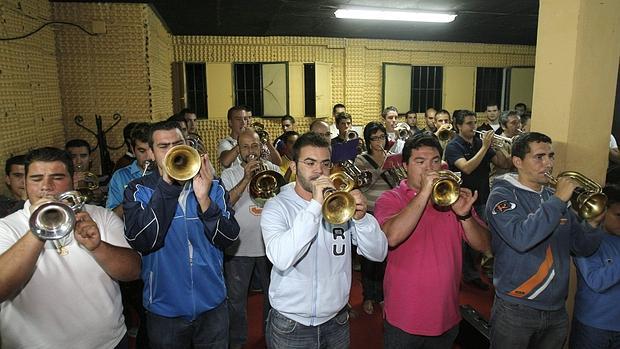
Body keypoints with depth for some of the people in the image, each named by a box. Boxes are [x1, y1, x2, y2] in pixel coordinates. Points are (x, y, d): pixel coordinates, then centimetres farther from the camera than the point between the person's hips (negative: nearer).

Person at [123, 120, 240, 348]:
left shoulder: (213, 186, -3)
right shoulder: (138, 191, -6)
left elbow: (228, 239, -11)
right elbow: (141, 242, -21)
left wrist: (204, 199, -25)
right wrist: (166, 185, -26)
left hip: (212, 304, 2)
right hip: (165, 310, -1)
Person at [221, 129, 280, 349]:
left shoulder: (273, 170, 2)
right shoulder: (230, 174, -3)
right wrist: (246, 179, -24)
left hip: (269, 245, 2)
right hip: (239, 248, -1)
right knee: (236, 298, 11)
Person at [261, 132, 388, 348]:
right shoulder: (276, 207, -11)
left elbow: (378, 254, -6)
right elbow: (281, 259, -29)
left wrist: (361, 218, -23)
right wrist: (315, 205, -30)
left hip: (337, 321, 3)